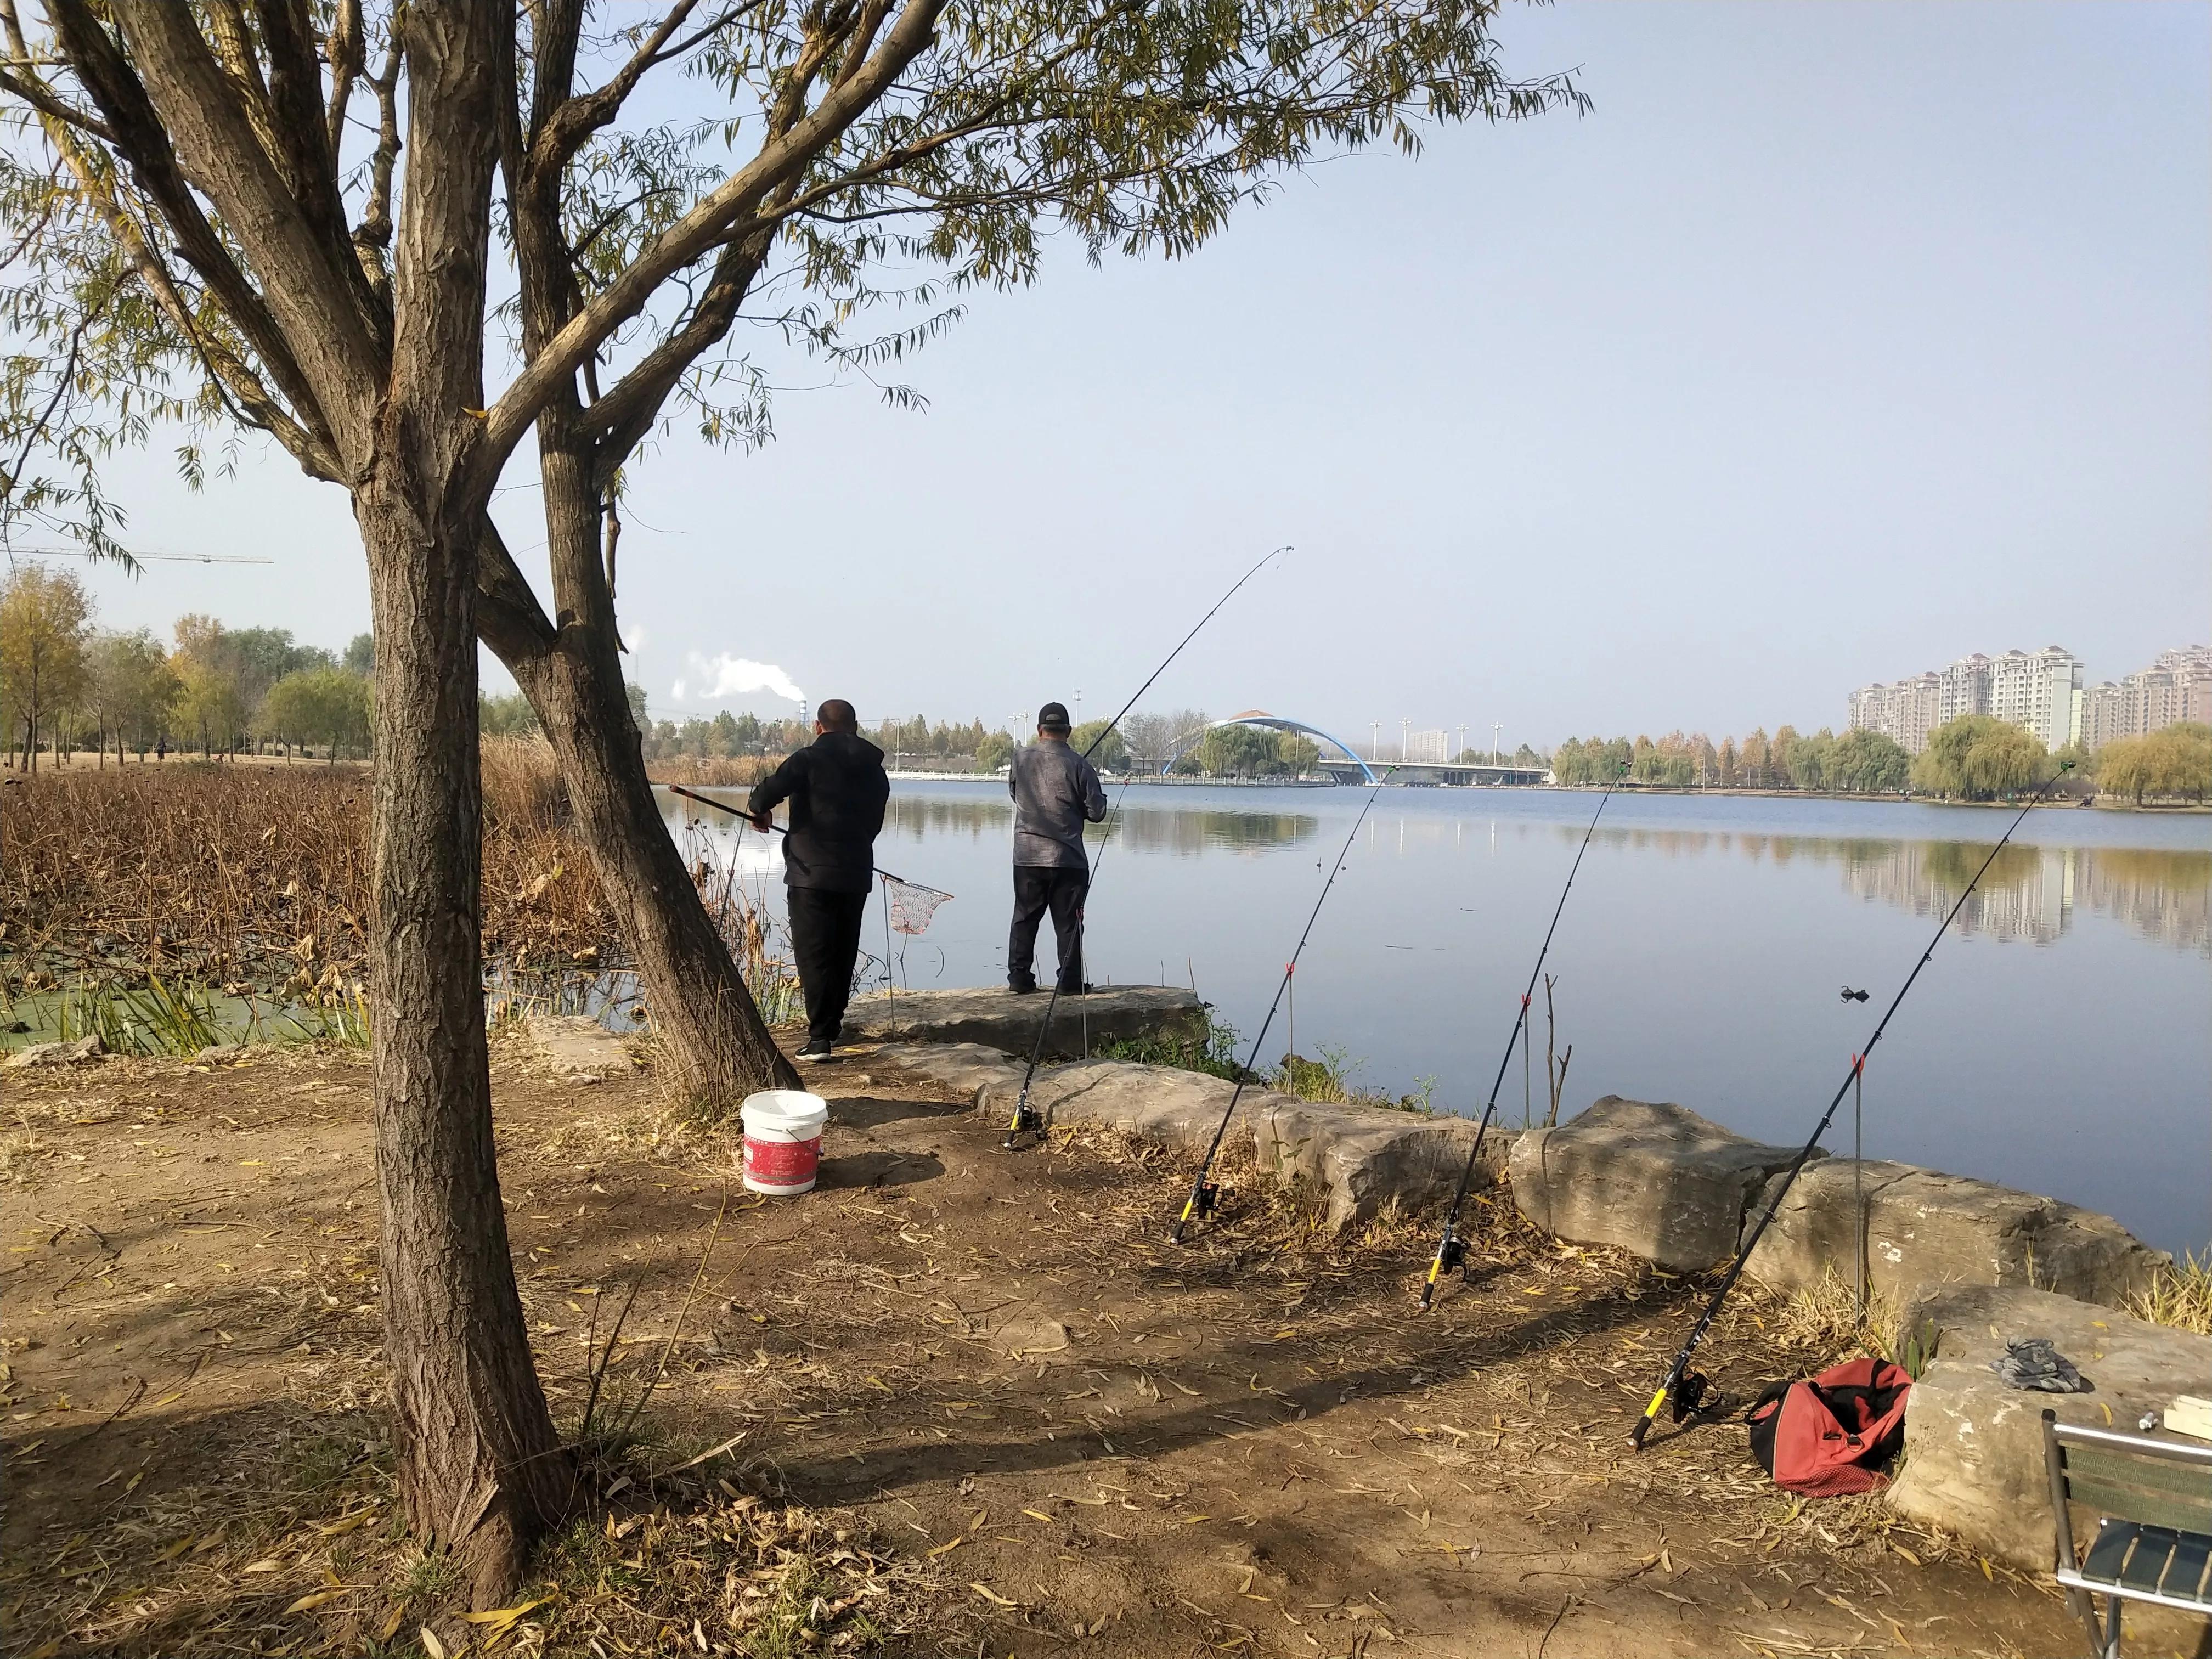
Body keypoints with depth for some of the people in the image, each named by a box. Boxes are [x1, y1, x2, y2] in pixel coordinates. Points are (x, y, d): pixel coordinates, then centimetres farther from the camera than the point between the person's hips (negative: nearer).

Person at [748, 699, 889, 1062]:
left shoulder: (811, 759, -7)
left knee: (814, 955, -4)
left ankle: (820, 1038, -9)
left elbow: (770, 790, -17)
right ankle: (833, 1026, 28)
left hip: (812, 873, -6)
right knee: (844, 954, 16)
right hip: (857, 874, 6)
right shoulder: (875, 770, 11)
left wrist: (759, 811, 4)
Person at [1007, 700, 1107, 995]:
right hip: (1068, 859, -2)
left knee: (1025, 918, 12)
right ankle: (1070, 981, 6)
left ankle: (1019, 978, 13)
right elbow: (1096, 812, -6)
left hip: (1027, 857, 2)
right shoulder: (1078, 765, -9)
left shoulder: (1020, 758, -1)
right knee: (1068, 921, 4)